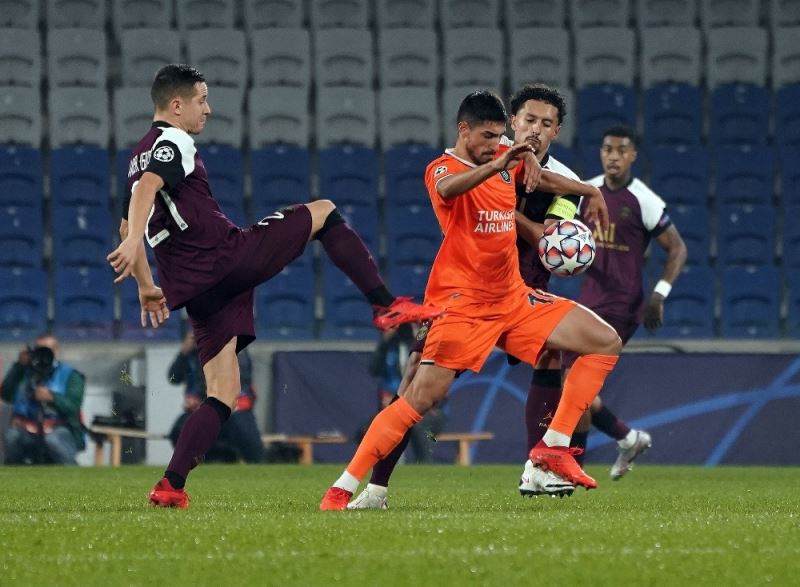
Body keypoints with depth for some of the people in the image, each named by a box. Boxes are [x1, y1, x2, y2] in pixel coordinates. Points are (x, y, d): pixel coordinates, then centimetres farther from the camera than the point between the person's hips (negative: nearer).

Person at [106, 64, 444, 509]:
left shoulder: (139, 156, 24)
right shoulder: (173, 142, -4)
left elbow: (128, 226, 30)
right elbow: (147, 187, -23)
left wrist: (147, 285, 36)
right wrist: (133, 243, -38)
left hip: (194, 288, 9)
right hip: (228, 257, -9)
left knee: (223, 396, 7)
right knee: (324, 213, 5)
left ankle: (171, 486, -5)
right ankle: (387, 305, -3)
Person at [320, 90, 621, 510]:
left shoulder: (504, 163, 10)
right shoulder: (442, 168, -11)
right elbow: (447, 189, -38)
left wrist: (591, 192, 25)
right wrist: (496, 166, -54)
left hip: (514, 299, 7)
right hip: (463, 302, -7)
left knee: (606, 343, 2)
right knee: (422, 397, -17)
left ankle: (553, 447, 0)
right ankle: (340, 490, -12)